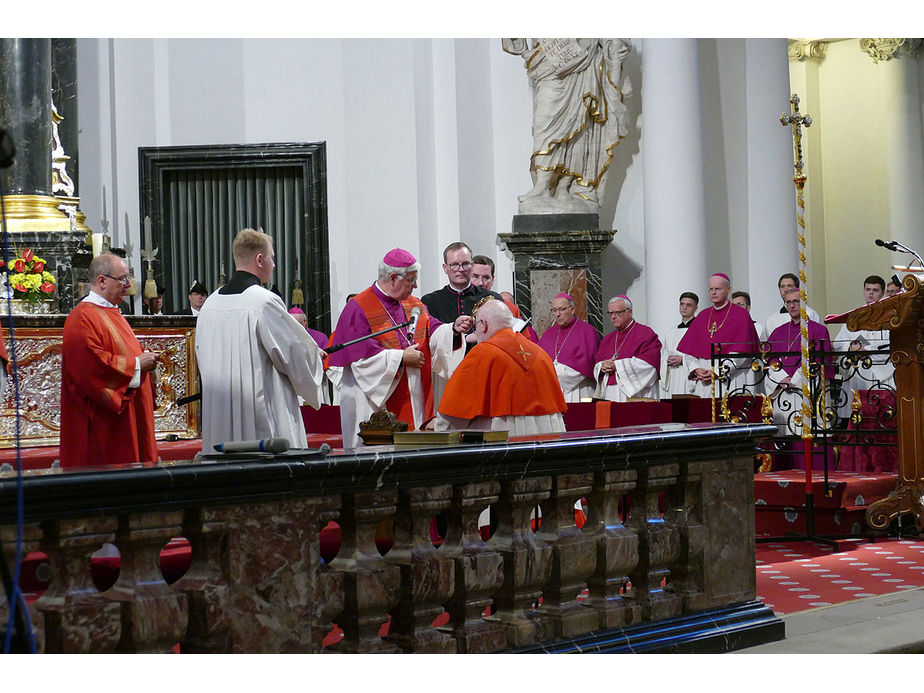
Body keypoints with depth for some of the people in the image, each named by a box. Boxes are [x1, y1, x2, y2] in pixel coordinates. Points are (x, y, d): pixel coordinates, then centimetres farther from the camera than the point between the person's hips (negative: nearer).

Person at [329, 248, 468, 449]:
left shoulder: (414, 306, 15)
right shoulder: (358, 308, -8)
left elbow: (434, 334, 6)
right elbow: (361, 356, -15)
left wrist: (453, 329, -15)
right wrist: (400, 358, -14)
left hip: (414, 401, 7)